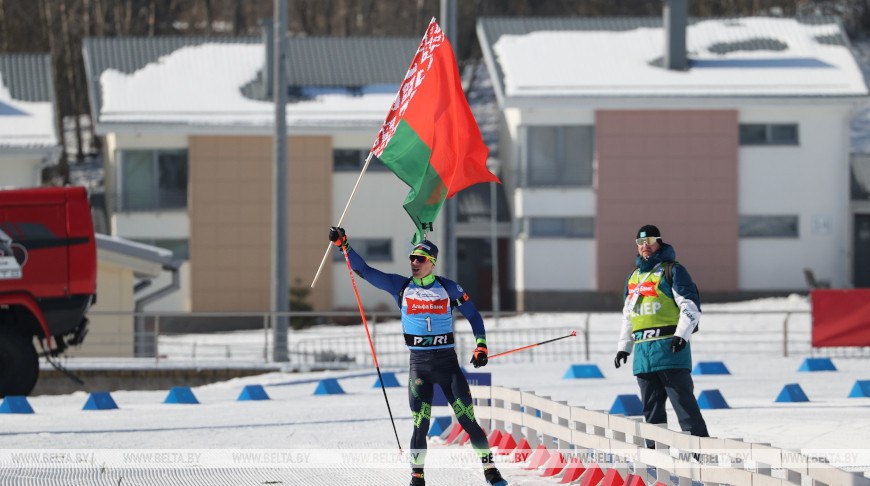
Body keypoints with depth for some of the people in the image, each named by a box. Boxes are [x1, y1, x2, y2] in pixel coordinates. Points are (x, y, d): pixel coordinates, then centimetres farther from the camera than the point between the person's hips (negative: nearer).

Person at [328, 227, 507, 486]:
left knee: (468, 420, -5)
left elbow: (473, 315, 11)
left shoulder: (448, 288, 2)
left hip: (448, 362, -1)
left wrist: (481, 345, -1)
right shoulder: (400, 286, 5)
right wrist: (343, 245, -5)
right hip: (419, 364, 1)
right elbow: (365, 271, 4)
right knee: (420, 425, -6)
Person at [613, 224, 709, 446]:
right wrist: (623, 347, 22)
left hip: (669, 347, -7)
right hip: (643, 351, 7)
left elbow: (691, 306, -7)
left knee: (683, 402, -10)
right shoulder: (634, 277, 22)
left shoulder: (671, 271, 0)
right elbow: (628, 316, 29)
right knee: (651, 409, 8)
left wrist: (682, 335, -19)